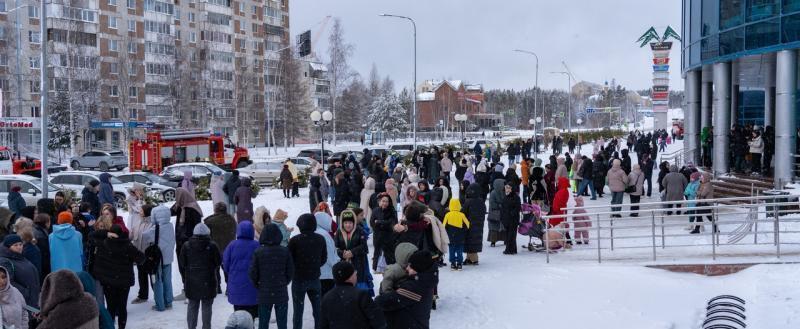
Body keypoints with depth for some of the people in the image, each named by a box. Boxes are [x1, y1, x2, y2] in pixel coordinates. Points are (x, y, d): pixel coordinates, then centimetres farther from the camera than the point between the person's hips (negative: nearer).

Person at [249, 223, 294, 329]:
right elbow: (290, 272, -3)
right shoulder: (285, 251, -8)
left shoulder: (258, 252, -10)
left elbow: (252, 273, -7)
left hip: (264, 294, 0)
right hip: (281, 293, 0)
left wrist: (258, 285, 10)